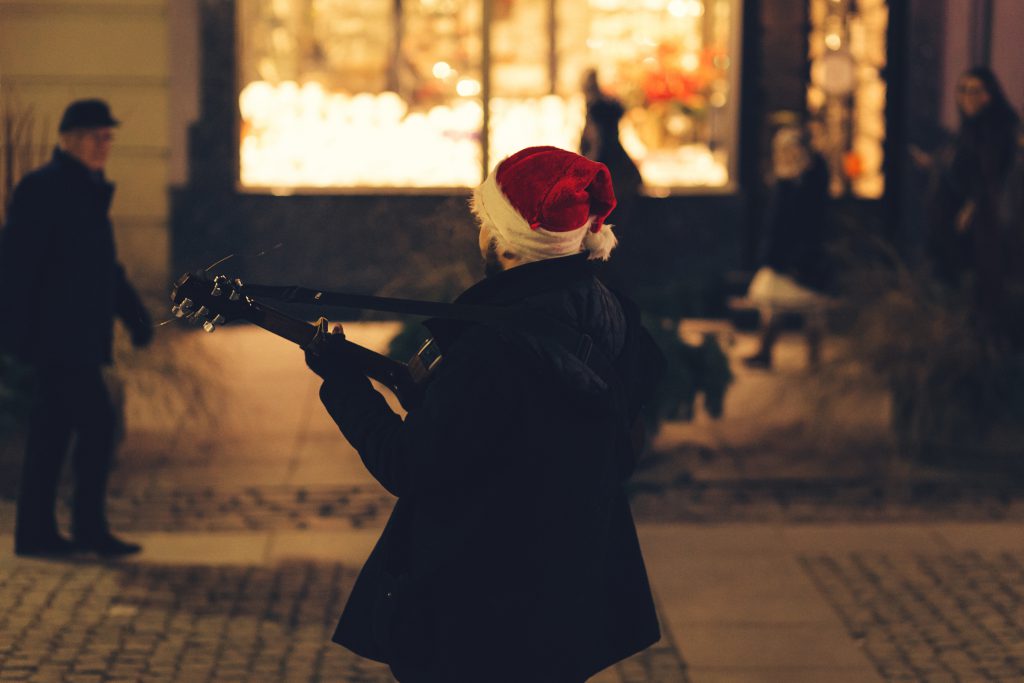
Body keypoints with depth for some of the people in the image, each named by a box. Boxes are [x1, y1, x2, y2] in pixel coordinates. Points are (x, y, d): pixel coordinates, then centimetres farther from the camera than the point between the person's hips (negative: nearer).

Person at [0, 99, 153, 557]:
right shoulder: (41, 189, -11)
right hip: (56, 334, -9)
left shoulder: (87, 191, 18)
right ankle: (88, 527, -4)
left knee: (53, 430, 10)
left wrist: (134, 314, 17)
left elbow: (104, 266, 25)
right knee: (96, 422, -11)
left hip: (77, 336, 9)